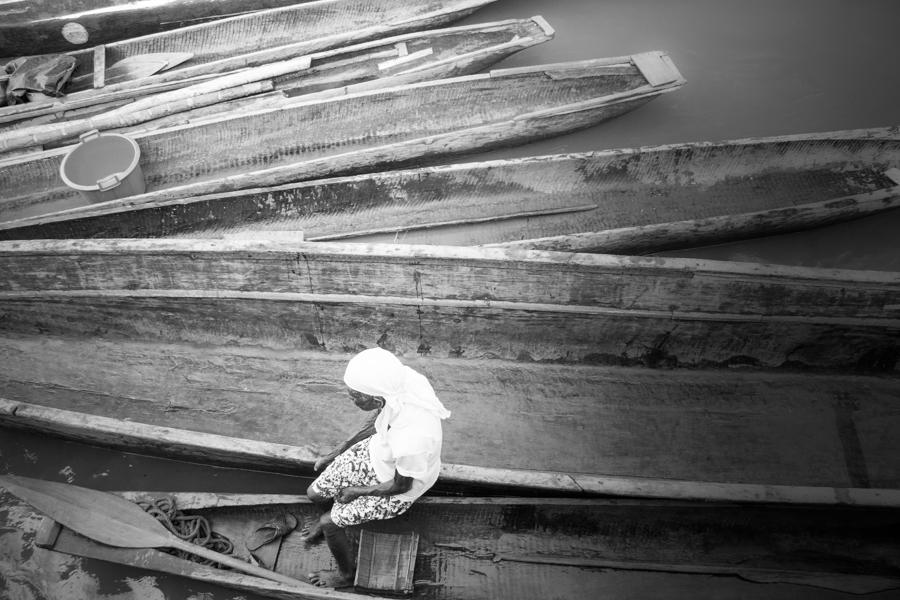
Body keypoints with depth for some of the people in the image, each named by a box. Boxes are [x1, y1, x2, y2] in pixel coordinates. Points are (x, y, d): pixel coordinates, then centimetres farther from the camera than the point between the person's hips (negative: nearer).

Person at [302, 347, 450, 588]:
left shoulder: (412, 441, -45)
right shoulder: (399, 381, -28)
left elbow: (401, 486, -23)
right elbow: (375, 421, -4)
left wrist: (357, 492, -6)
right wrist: (336, 453, 6)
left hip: (397, 488, -6)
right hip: (375, 451, 6)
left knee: (330, 522, 0)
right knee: (315, 493, 10)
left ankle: (346, 575, 31)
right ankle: (329, 521, 45)